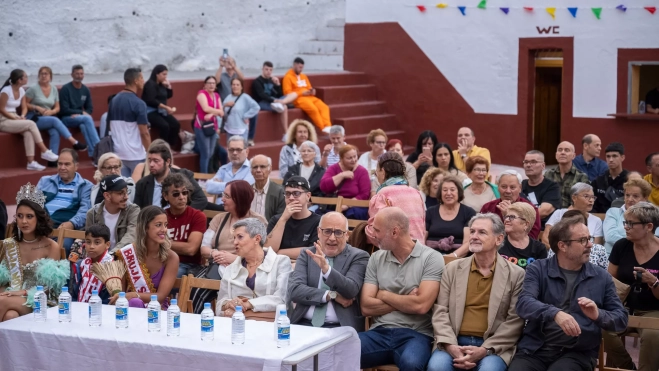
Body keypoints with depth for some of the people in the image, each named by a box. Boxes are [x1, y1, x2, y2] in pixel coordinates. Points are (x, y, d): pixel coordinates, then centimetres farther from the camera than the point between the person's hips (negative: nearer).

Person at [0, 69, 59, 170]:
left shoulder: (21, 91, 7)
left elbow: (24, 107, 11)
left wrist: (22, 116, -10)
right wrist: (16, 118, -18)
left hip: (14, 119, 7)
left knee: (28, 132, -25)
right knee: (31, 124, -25)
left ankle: (31, 162, -30)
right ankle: (45, 152, -19)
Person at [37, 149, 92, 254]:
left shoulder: (86, 186, 17)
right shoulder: (45, 181, 28)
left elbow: (85, 210, 2)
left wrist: (72, 223, -19)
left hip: (65, 226, -2)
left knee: (63, 244, -37)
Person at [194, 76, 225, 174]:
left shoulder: (217, 96, 13)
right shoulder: (202, 93, -5)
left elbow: (221, 113, 3)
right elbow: (206, 108, -21)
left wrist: (212, 114, -16)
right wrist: (218, 111, -7)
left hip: (213, 127, 7)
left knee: (211, 154, 9)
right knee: (205, 154, -8)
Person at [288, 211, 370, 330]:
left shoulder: (358, 257, 3)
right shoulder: (306, 255, 12)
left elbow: (350, 291, -13)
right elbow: (294, 290, -1)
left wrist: (326, 268, -28)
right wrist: (332, 295, -10)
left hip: (340, 326, -2)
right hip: (305, 323, 3)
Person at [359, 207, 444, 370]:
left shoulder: (431, 258, -2)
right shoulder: (376, 258, 12)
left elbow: (421, 305, -14)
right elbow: (366, 306, 4)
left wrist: (384, 295, -1)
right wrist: (406, 302, -5)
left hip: (415, 334, -3)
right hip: (379, 333, 3)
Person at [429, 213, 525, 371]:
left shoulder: (516, 274, 5)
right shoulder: (452, 269, 12)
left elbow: (515, 320, -1)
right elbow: (440, 311, 6)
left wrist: (485, 350, -13)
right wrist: (450, 345, -12)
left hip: (493, 348, -1)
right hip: (455, 344, 2)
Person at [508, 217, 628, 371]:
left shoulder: (602, 277, 12)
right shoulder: (538, 269, 7)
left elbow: (622, 319, 11)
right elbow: (524, 302, -10)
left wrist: (598, 315, -11)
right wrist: (555, 313, -28)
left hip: (577, 353, 0)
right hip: (535, 348, 0)